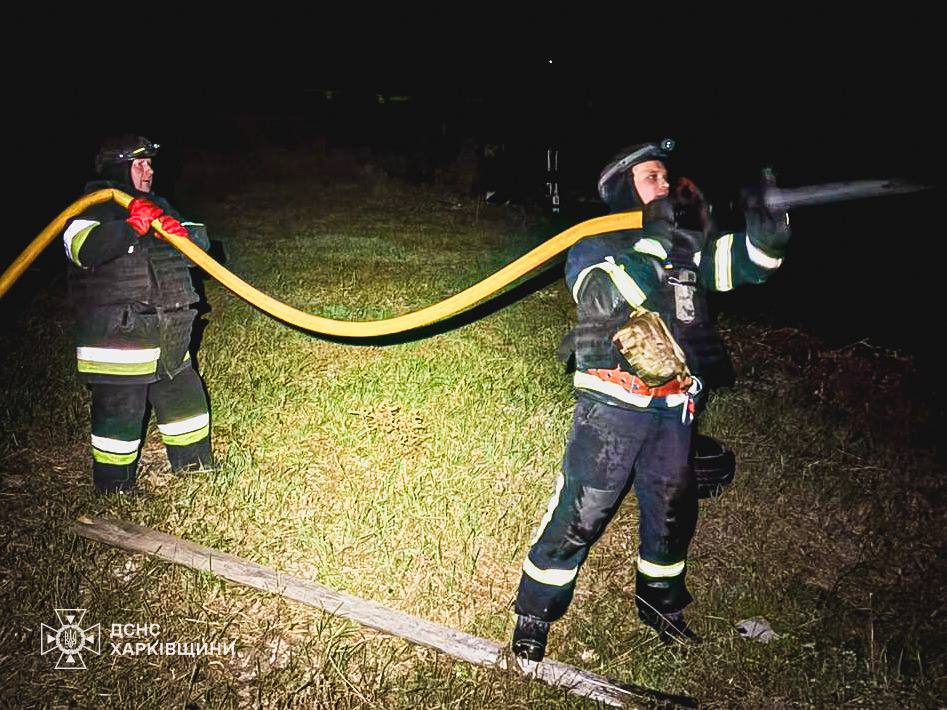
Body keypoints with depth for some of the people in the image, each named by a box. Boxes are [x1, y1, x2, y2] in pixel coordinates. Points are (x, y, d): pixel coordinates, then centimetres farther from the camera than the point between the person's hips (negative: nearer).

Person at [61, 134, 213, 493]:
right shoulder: (94, 208, -8)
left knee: (184, 395, 17)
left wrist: (182, 232, -12)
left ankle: (194, 465, 35)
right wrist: (132, 226, -33)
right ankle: (114, 485, 17)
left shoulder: (158, 205, 16)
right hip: (116, 335, -8)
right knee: (120, 409, -1)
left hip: (167, 335, 8)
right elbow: (84, 248, -28)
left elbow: (202, 241, 10)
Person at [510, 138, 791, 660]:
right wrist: (653, 240, -27)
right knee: (579, 514, -3)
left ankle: (660, 603, 41)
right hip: (612, 406, -5)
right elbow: (605, 297, -22)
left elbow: (752, 261, 3)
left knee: (672, 511, 18)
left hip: (674, 409, 6)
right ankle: (533, 615, 14)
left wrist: (767, 219, -17)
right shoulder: (593, 246, -1)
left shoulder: (685, 246, 12)